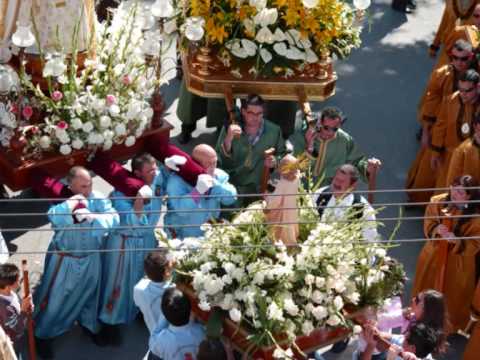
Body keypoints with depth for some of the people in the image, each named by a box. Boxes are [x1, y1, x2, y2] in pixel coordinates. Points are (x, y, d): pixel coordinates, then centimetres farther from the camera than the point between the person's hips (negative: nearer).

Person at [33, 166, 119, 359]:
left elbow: (114, 218, -22)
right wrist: (72, 203, -35)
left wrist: (94, 216, -36)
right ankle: (43, 335, 26)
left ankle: (89, 325, 48)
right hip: (64, 259, -3)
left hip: (90, 259, 3)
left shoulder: (98, 199, -11)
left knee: (89, 294, 23)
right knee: (55, 298, 7)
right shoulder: (60, 199, -18)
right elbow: (54, 218, -37)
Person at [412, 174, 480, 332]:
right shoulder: (438, 202, -15)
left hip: (457, 262, -3)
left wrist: (456, 240, -33)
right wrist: (436, 229, -26)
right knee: (428, 287, 24)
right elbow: (428, 224, -4)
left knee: (452, 294, 16)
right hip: (434, 254, 3)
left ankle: (451, 325, 43)